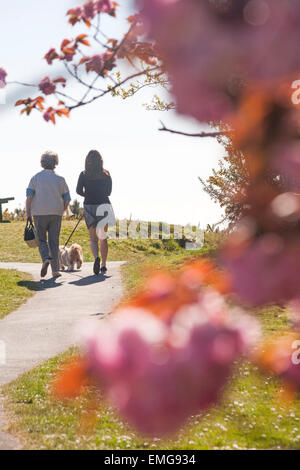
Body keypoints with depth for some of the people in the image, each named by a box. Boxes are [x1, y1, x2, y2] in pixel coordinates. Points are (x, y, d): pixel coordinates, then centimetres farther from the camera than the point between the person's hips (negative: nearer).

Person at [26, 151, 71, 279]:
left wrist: (28, 213, -1)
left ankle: (46, 258, -16)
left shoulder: (36, 178, 0)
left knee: (41, 240, 11)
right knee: (54, 241, 5)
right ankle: (55, 270, 2)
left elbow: (29, 196, -7)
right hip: (56, 213, 1)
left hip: (39, 213, -1)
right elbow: (67, 200, 4)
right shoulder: (60, 180, 4)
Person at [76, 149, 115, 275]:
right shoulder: (106, 174, 1)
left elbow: (79, 191, -7)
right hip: (104, 206, 1)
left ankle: (96, 257, -23)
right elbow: (108, 191, 2)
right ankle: (103, 265, 14)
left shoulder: (84, 175, -2)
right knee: (103, 238, 13)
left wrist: (88, 195, 11)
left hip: (89, 206, -1)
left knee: (93, 238, 5)